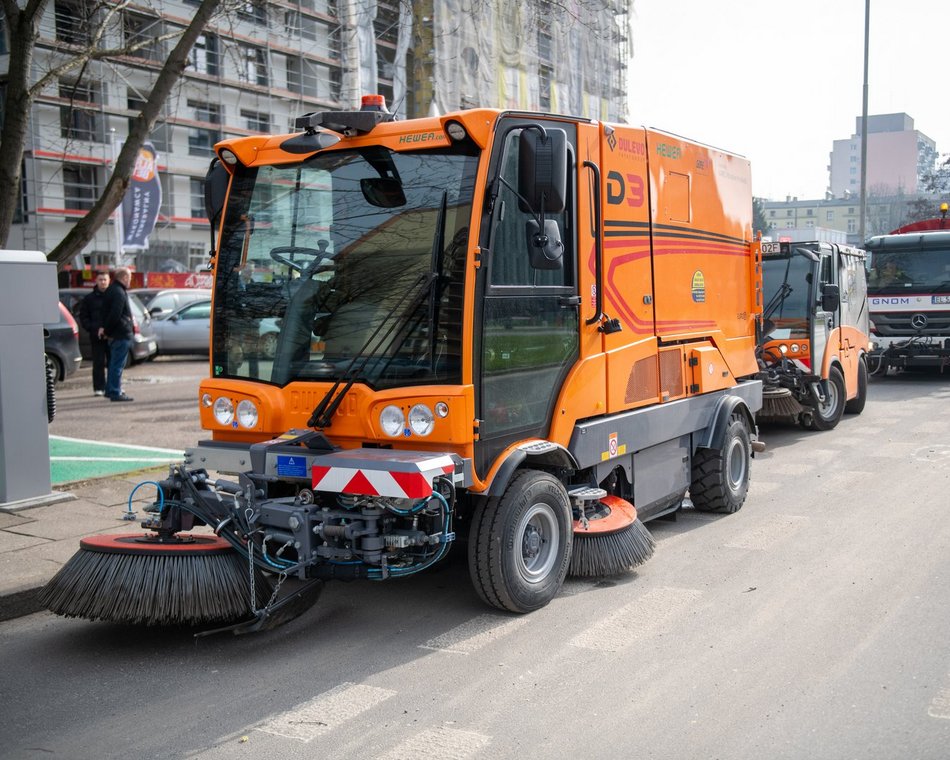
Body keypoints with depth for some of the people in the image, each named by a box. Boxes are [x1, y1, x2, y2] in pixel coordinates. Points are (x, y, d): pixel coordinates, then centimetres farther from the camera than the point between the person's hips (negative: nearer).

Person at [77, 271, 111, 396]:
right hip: (97, 336, 0)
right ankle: (99, 388, 6)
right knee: (98, 363, 1)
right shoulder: (89, 299, 7)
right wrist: (93, 329, -8)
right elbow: (83, 317, 6)